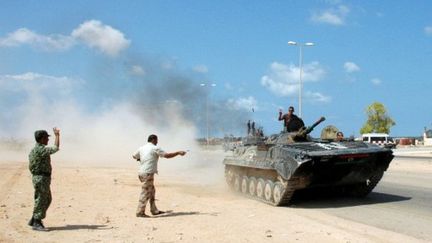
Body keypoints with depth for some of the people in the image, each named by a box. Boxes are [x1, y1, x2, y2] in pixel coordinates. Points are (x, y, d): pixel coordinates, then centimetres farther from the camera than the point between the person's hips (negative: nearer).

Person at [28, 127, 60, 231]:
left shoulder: (34, 150, 14)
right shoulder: (41, 149, -18)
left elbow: (31, 166, 18)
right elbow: (56, 148, -25)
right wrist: (57, 135, -15)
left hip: (38, 177, 10)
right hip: (41, 178, -10)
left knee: (47, 199, 15)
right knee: (41, 200, -3)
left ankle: (33, 220, 21)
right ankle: (36, 223, 4)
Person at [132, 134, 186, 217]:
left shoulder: (142, 148, 13)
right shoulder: (155, 148, -8)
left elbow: (134, 156, 27)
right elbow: (167, 155, -10)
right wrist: (178, 153, -1)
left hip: (141, 172, 9)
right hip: (148, 173, -9)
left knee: (152, 192, 16)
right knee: (145, 193, -4)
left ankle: (154, 210, 23)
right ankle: (140, 212, -2)